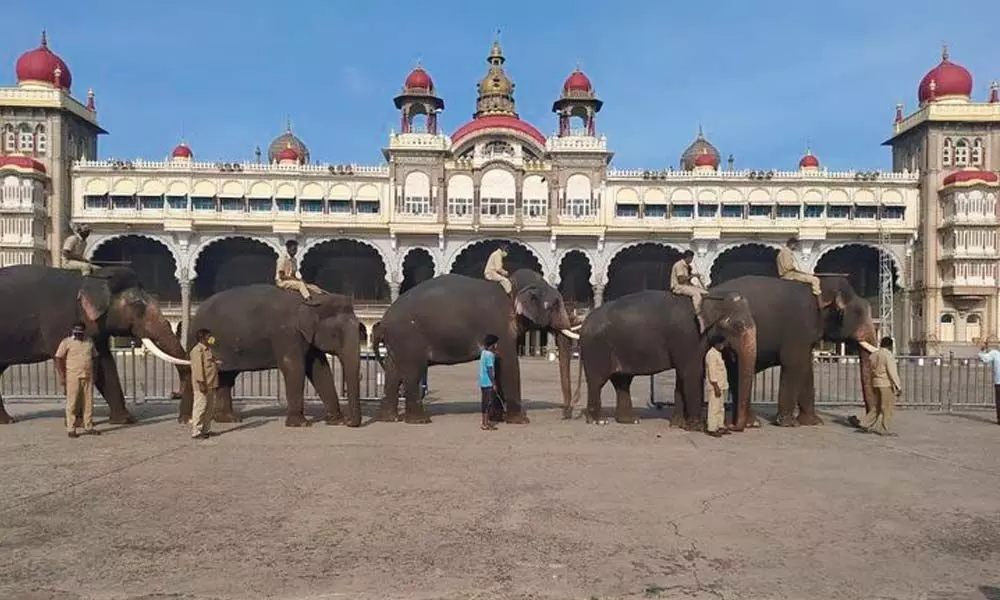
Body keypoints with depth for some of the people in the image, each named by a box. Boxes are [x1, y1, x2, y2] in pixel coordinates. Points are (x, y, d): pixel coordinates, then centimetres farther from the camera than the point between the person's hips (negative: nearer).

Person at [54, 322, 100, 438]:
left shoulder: (89, 342, 13)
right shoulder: (67, 342, -1)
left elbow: (94, 357, 21)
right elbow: (58, 358, -4)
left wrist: (94, 373, 15)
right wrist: (61, 375, -10)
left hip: (88, 376, 4)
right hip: (73, 377, -4)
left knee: (89, 402, 5)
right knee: (72, 402, -3)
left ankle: (88, 427, 12)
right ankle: (71, 429, 2)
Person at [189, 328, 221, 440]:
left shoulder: (209, 350, 19)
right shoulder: (197, 350, -11)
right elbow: (198, 368, -18)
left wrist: (216, 383, 21)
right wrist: (201, 383, -23)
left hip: (211, 385, 10)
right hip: (203, 385, -10)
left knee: (211, 408, 13)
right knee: (200, 407, -6)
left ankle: (206, 430, 22)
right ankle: (196, 432, -1)